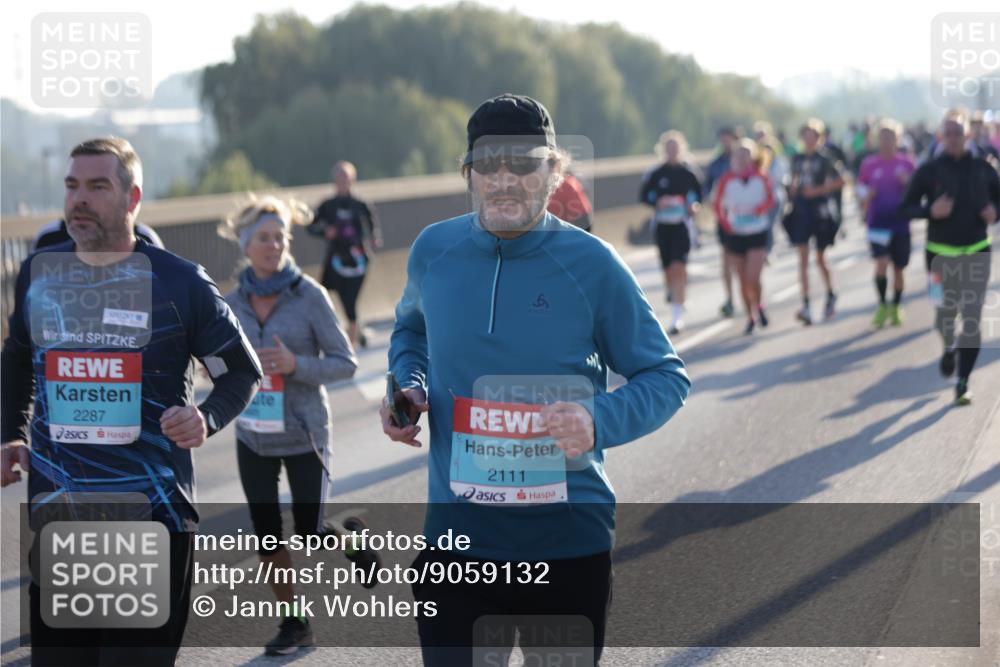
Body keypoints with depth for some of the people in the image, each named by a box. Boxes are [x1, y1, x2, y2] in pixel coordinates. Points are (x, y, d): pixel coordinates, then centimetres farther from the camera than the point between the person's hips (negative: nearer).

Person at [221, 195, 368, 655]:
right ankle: (293, 622, 23)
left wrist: (296, 365, -23)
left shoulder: (309, 296, -11)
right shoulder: (232, 302, 0)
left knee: (309, 531, 0)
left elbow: (345, 363, -9)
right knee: (266, 533, 7)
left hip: (303, 434, -4)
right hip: (253, 436, 4)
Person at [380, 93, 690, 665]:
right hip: (457, 539, 1)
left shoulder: (592, 264, -9)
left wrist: (599, 422, -22)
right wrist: (409, 387, 1)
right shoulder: (433, 252, 0)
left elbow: (666, 376, -2)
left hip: (570, 543, -1)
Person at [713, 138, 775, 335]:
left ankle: (757, 307, 17)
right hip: (735, 235, 1)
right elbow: (718, 205, 2)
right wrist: (726, 224, -11)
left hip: (758, 233, -1)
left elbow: (770, 200, -3)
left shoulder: (761, 178, -2)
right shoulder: (727, 180, -2)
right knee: (743, 280, 7)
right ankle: (751, 317, 23)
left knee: (753, 279, -12)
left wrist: (755, 210, -20)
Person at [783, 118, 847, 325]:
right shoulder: (796, 160, 8)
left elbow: (840, 181, -3)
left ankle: (831, 295, 34)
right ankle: (805, 305, -11)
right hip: (800, 211, 3)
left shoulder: (824, 160, -4)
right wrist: (792, 190, 0)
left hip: (820, 213, -3)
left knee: (820, 258, 9)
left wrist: (820, 190, -13)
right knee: (803, 258, -7)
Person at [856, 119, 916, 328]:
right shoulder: (869, 164, 2)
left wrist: (907, 182, -15)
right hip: (877, 222, -1)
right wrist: (867, 196, -13)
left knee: (898, 268, 8)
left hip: (901, 222, 1)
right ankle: (882, 306, 0)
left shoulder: (907, 164, 2)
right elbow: (862, 190, 9)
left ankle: (895, 309, 24)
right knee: (881, 263, -16)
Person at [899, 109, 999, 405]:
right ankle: (949, 347, 43)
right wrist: (930, 210, -20)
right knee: (944, 316, 6)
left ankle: (963, 383, 5)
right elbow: (906, 208, -1)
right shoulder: (929, 170, -4)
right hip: (941, 254, 0)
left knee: (972, 319, -4)